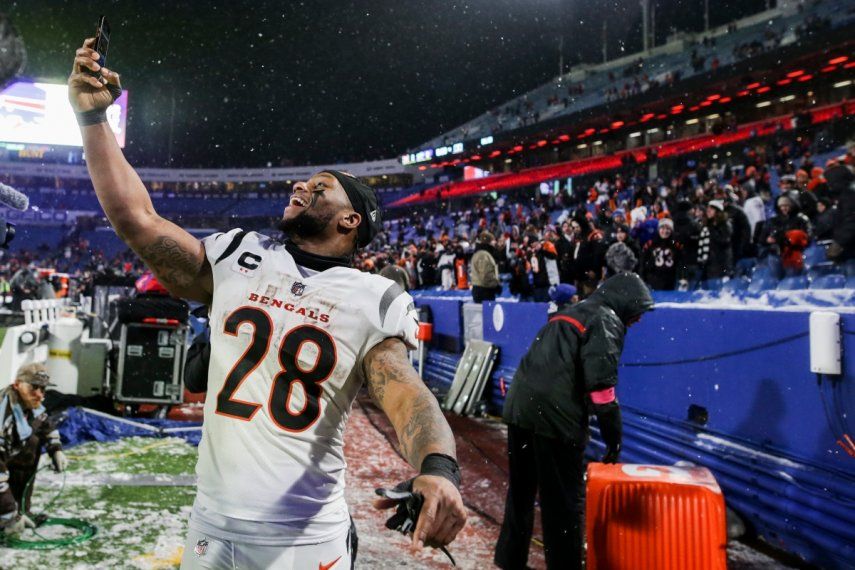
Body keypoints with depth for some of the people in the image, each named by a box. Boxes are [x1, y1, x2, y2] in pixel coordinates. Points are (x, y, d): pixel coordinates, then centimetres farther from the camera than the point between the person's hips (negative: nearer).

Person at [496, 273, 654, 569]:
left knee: (520, 491, 20)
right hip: (555, 415, -8)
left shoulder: (570, 312, 24)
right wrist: (613, 434, -5)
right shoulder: (607, 321, -2)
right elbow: (601, 383, -12)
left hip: (519, 406, 8)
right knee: (563, 500, 5)